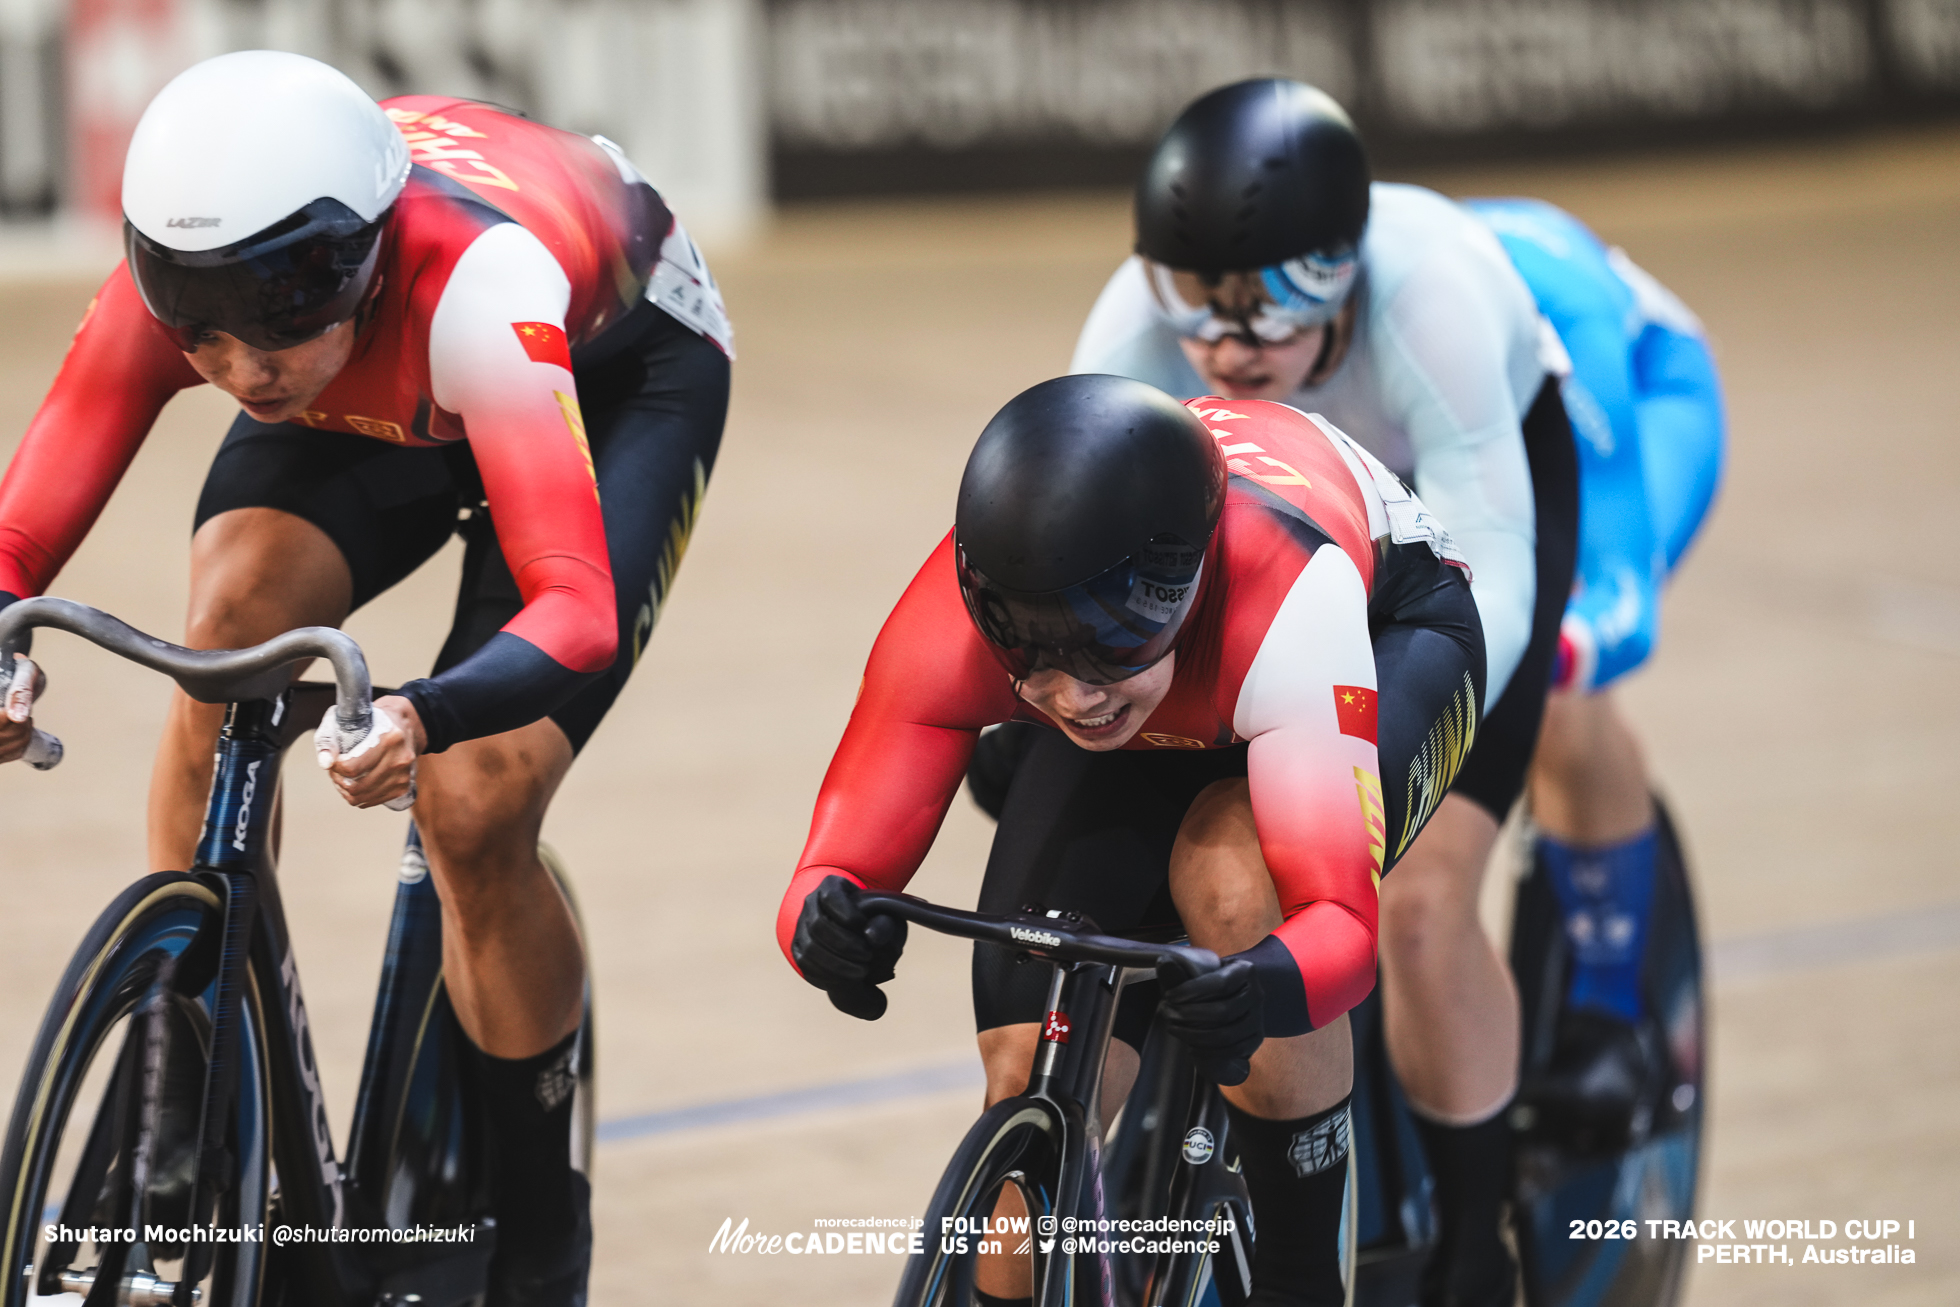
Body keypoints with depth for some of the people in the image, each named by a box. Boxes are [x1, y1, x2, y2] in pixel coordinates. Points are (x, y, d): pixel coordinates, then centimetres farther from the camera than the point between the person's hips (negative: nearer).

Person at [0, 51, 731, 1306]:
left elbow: (577, 603, -50)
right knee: (234, 613, -29)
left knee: (474, 810, -21)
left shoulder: (476, 279, -43)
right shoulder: (178, 286, -30)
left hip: (615, 366, -4)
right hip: (376, 402, 4)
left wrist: (426, 718, -69)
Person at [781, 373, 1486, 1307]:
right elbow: (843, 864, -29)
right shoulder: (949, 629, -33)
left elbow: (1340, 912, -46)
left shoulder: (1291, 596, -44)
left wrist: (1276, 984, -69)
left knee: (1234, 878, -36)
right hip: (1173, 721, 4)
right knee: (1032, 1081, -13)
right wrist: (824, 920, -53)